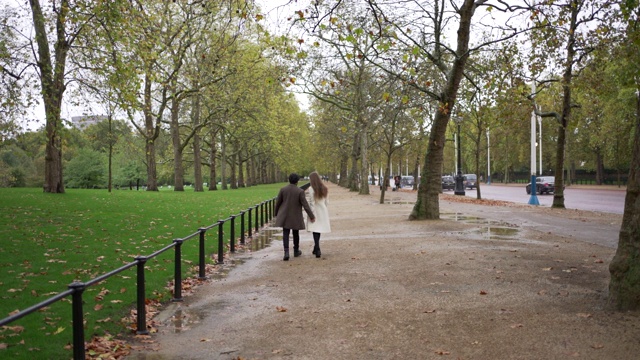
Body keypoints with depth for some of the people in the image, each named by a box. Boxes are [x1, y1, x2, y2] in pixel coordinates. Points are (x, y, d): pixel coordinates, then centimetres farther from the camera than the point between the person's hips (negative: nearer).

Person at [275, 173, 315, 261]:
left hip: (284, 216, 1)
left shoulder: (283, 189, -6)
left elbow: (278, 203, 1)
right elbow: (305, 205, -15)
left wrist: (276, 213, 16)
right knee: (296, 233, 16)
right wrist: (312, 216, -9)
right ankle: (296, 251, 29)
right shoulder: (300, 191, -14)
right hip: (296, 216, -1)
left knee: (285, 234, 2)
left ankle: (286, 252, -14)